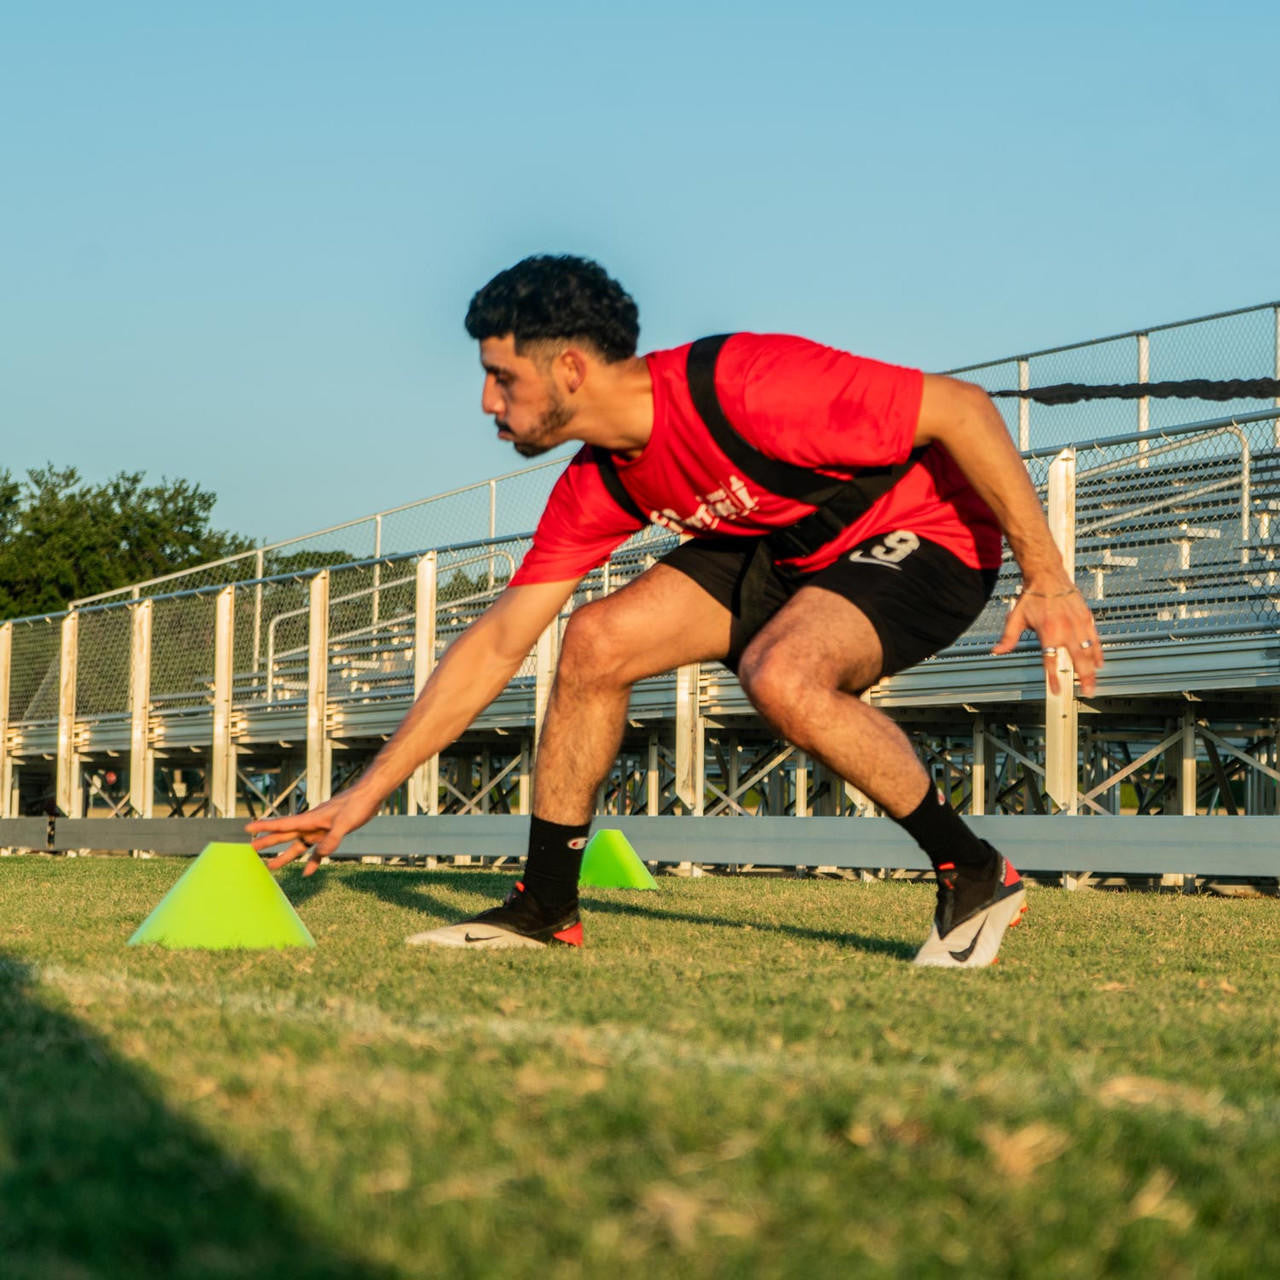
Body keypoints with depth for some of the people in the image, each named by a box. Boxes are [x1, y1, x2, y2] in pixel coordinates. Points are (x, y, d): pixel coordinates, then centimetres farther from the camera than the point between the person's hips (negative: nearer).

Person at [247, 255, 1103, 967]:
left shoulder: (745, 387, -33)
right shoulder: (598, 489, -8)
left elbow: (961, 407, -28)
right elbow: (496, 645, -2)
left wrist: (1047, 578, -28)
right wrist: (365, 796, -5)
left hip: (926, 533, -8)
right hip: (788, 549, 8)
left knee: (778, 673, -34)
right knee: (597, 642, -7)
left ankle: (975, 877, -15)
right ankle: (544, 909, 7)